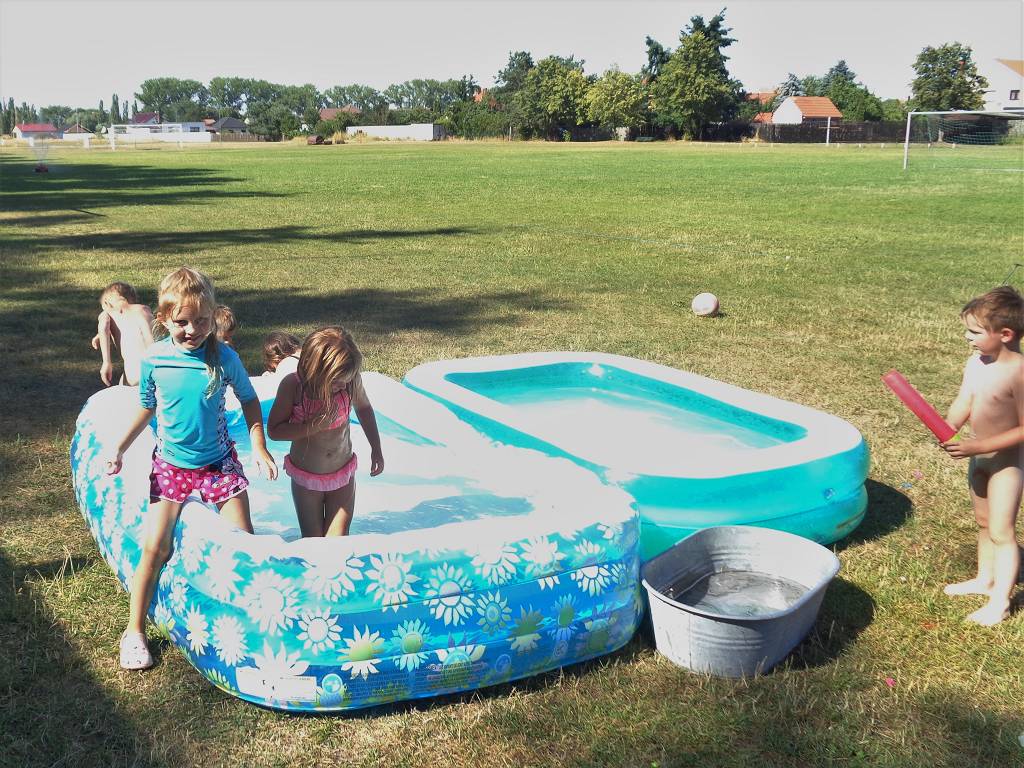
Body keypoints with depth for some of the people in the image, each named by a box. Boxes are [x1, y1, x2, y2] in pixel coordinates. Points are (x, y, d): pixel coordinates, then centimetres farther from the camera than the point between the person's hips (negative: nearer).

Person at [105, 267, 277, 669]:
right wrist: (120, 448, 0)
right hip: (171, 464, 0)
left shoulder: (224, 358, -12)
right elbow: (147, 407, 6)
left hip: (219, 462, 0)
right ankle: (134, 631, 11)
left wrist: (260, 447, -4)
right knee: (155, 549, -6)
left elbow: (248, 399, 3)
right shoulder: (154, 359, -10)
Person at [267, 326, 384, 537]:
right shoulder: (292, 385, -21)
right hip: (306, 479, -1)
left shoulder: (351, 380, -16)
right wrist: (313, 426, -28)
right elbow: (274, 430, -15)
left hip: (343, 476, 1)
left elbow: (363, 407, 6)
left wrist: (376, 448, 4)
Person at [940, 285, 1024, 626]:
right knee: (984, 524, 22)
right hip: (979, 457, 8)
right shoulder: (975, 363, -5)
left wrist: (978, 447, -28)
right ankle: (984, 579, 39)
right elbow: (962, 406, -2)